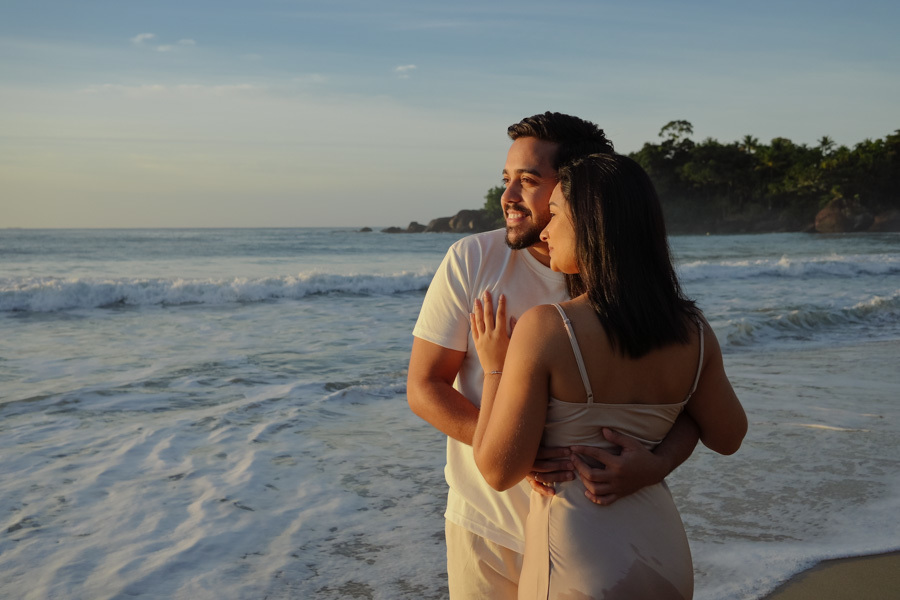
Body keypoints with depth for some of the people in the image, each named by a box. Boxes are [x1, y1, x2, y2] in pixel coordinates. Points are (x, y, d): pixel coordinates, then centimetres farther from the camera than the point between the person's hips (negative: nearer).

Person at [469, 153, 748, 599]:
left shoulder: (545, 328, -19)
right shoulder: (692, 331, -4)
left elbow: (499, 470, -15)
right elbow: (728, 437, 11)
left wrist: (493, 369, -3)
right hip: (667, 560, 5)